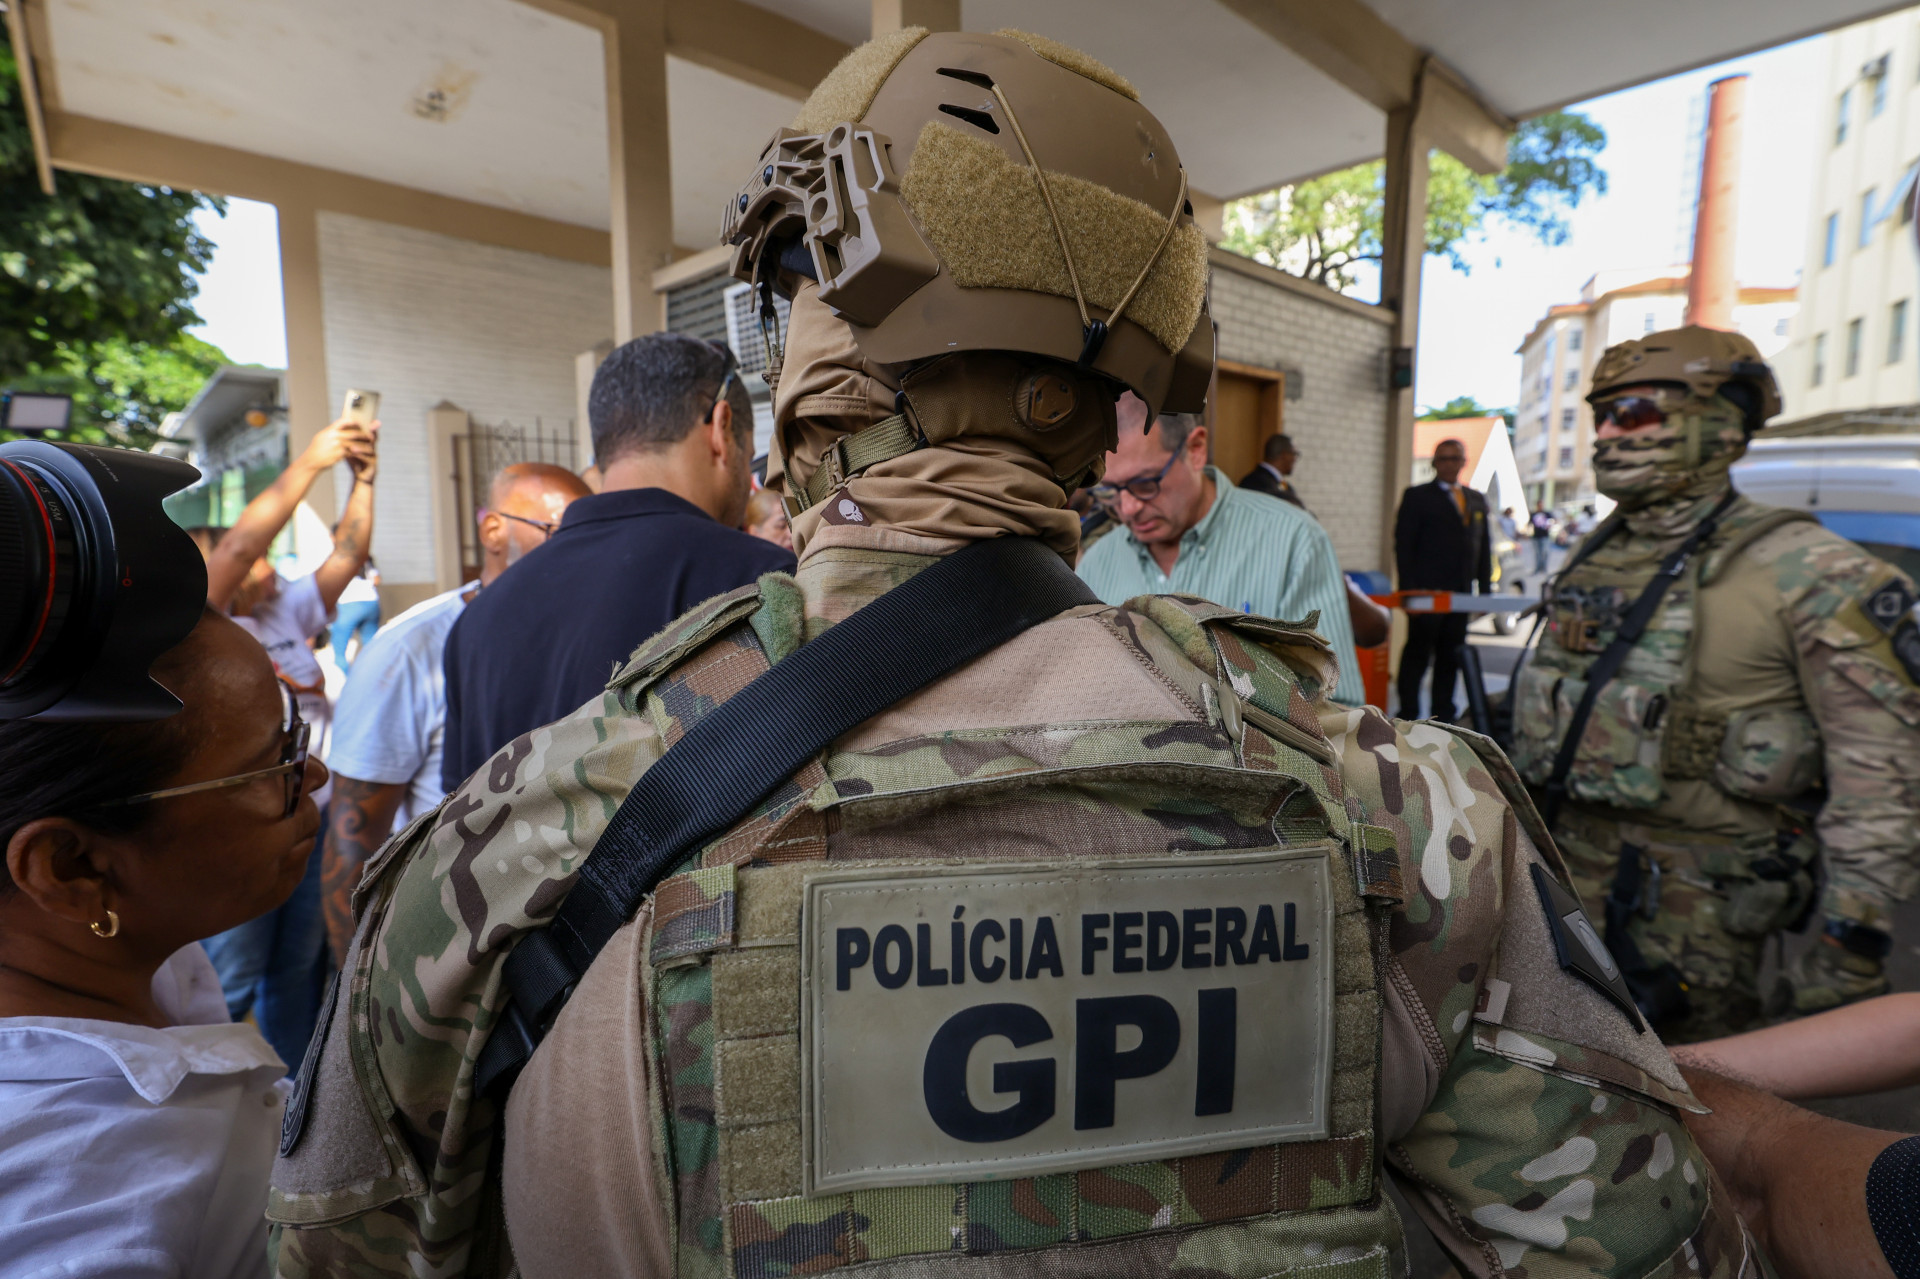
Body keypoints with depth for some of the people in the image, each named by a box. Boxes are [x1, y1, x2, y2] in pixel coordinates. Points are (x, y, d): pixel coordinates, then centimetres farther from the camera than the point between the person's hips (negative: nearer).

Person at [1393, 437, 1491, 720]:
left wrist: (1485, 590, 9)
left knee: (1450, 659, 10)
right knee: (1417, 656, -1)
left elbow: (1483, 549, 17)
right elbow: (1403, 546, -5)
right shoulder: (1417, 496, 1)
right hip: (1426, 593, -5)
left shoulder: (1477, 500, 16)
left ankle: (1442, 716, 18)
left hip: (1460, 594, 5)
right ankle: (1408, 716, 7)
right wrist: (1410, 591, -13)